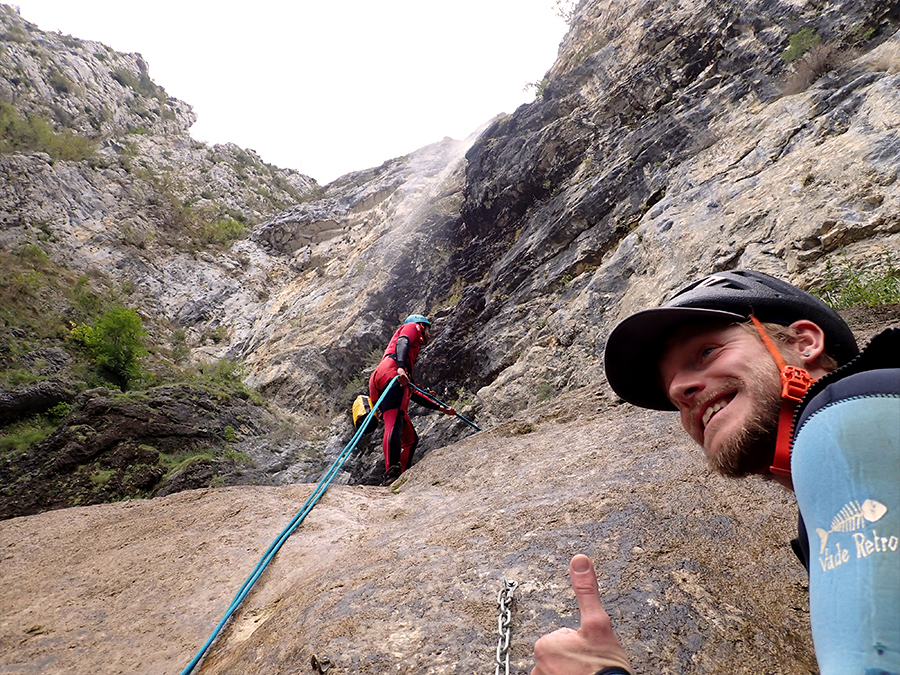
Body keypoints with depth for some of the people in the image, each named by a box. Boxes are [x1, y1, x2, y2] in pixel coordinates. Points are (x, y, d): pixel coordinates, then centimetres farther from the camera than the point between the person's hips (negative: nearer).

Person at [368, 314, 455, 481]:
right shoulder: (413, 327, 22)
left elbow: (413, 393, 38)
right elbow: (402, 343, -5)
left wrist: (441, 408, 42)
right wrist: (401, 367, -25)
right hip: (390, 372, -9)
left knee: (411, 439, 7)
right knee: (394, 424, -26)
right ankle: (392, 470, -41)